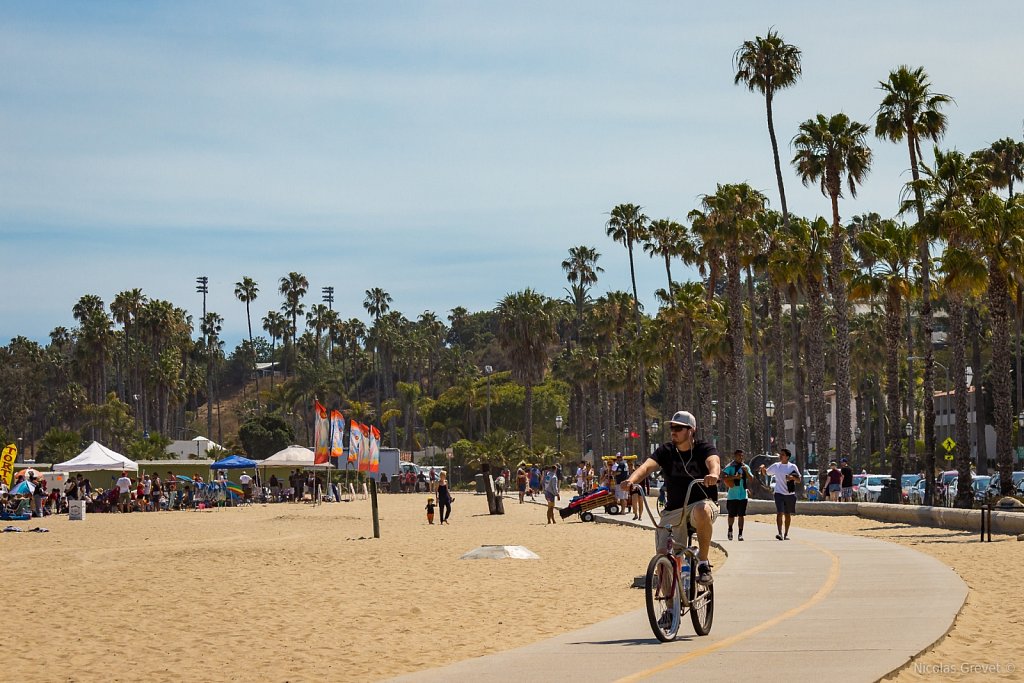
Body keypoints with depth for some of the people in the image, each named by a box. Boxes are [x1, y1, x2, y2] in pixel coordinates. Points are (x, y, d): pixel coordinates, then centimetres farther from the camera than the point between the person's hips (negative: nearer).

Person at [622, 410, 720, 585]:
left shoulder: (704, 449, -6)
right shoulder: (665, 451, 1)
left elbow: (713, 461, -29)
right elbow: (647, 466, -16)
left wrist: (713, 474, -54)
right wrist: (632, 479, -38)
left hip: (702, 502, -3)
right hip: (674, 510, 3)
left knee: (702, 511, -39)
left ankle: (703, 563, -23)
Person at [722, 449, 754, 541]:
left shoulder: (746, 467, 11)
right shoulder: (730, 466, -3)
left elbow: (751, 480, 7)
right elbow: (723, 476, -16)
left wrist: (746, 471, -8)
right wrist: (734, 477, -23)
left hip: (743, 495, 2)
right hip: (732, 495, -2)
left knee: (741, 515, -2)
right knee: (731, 515, 5)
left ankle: (740, 534, 0)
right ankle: (730, 530, 29)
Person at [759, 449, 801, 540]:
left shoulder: (792, 467, 1)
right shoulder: (776, 466, 5)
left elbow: (799, 479, 2)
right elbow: (765, 473, 15)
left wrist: (792, 477, -18)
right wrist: (763, 468, -6)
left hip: (790, 494, 0)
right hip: (779, 493, 0)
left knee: (788, 514, 10)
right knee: (779, 513, -15)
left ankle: (786, 534, 21)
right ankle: (780, 533, -21)